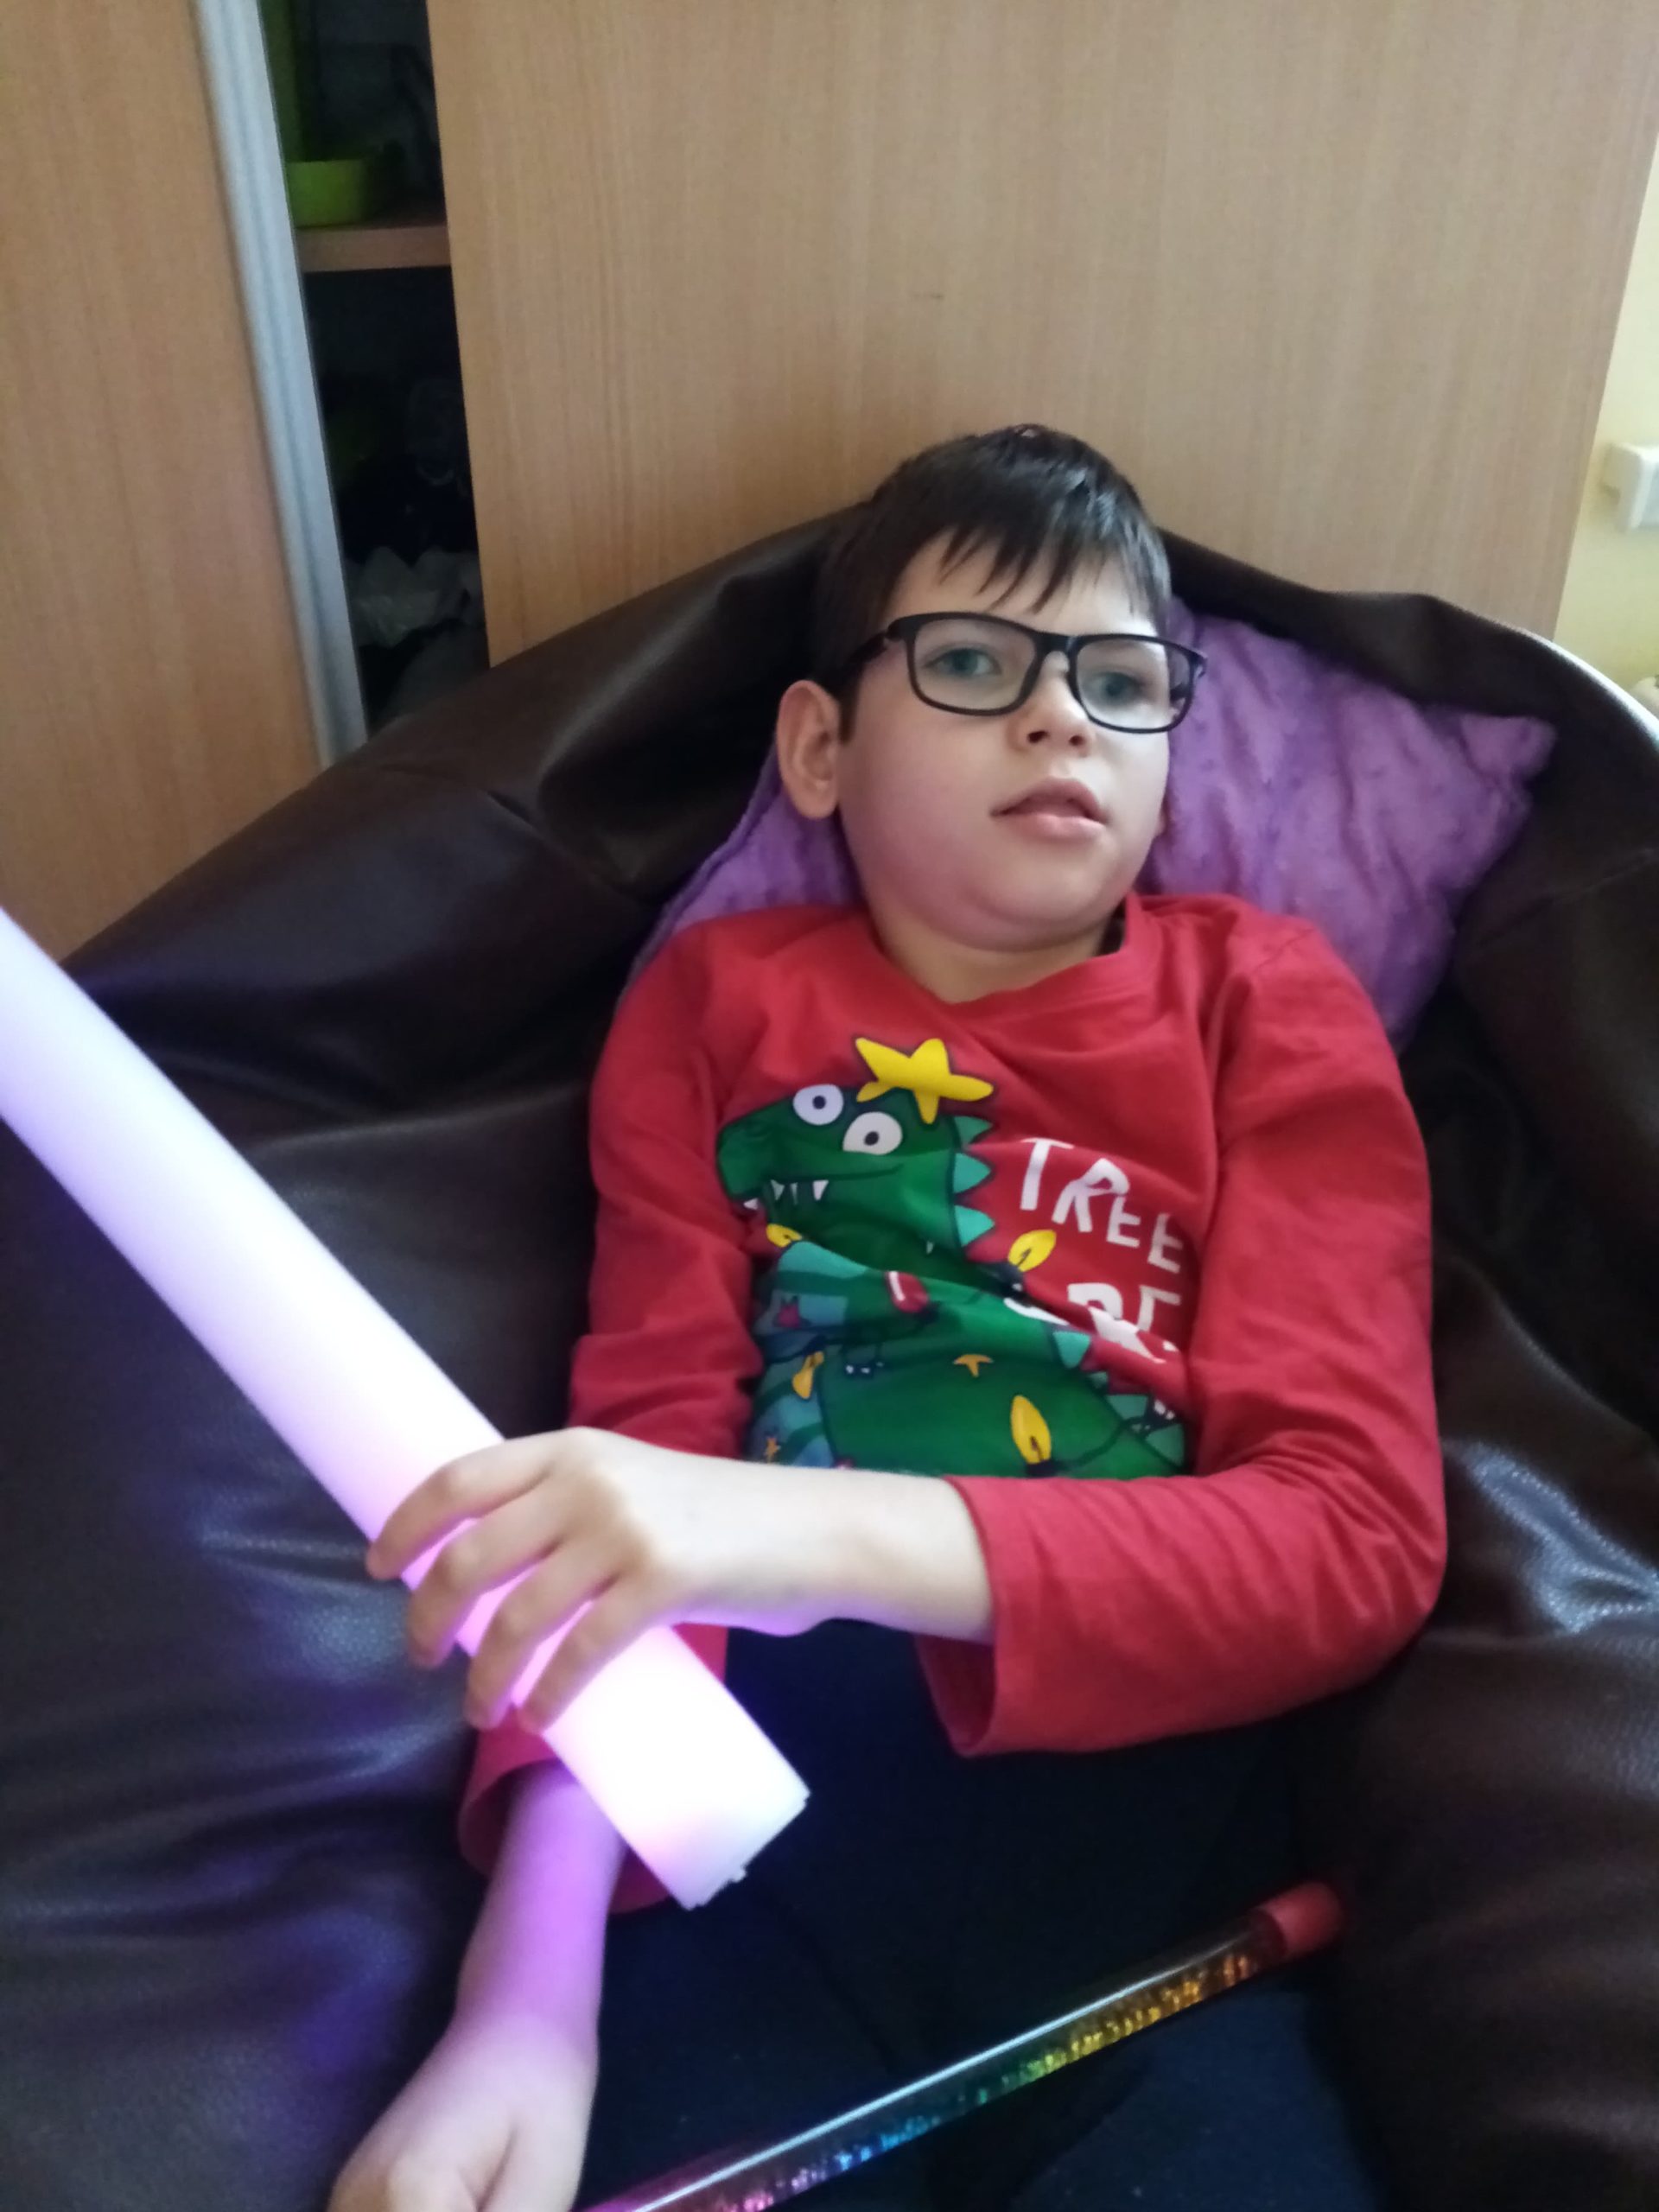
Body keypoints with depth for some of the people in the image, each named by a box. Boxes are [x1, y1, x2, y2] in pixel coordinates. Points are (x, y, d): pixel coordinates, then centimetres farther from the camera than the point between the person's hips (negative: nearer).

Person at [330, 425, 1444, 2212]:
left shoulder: (1263, 1004, 8)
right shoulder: (717, 1002, 11)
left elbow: (1359, 1533, -4)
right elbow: (649, 1445, 2)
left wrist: (823, 1534, -21)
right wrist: (527, 1987, -14)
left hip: (1142, 1796, 0)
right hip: (761, 1794, 1)